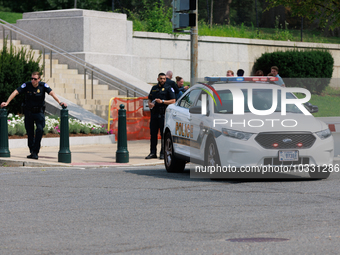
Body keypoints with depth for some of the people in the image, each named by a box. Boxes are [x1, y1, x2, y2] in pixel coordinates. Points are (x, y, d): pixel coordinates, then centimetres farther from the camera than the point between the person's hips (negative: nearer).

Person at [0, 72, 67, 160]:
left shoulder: (43, 86, -10)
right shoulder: (27, 85, -9)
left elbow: (52, 93, -21)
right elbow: (15, 92, -14)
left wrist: (59, 102, -37)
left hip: (39, 112, -1)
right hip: (28, 112, 1)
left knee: (40, 129, -19)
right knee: (30, 132, 5)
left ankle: (35, 152, -13)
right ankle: (32, 152, 18)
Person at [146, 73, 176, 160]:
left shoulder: (168, 88, 1)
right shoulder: (154, 88, 19)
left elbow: (173, 101, -5)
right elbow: (150, 99, 26)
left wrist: (162, 101, -15)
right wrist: (150, 104, 3)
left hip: (163, 114, -5)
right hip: (154, 113, 5)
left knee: (164, 134, -4)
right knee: (153, 134, 5)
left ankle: (163, 153, 0)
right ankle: (153, 153, 10)